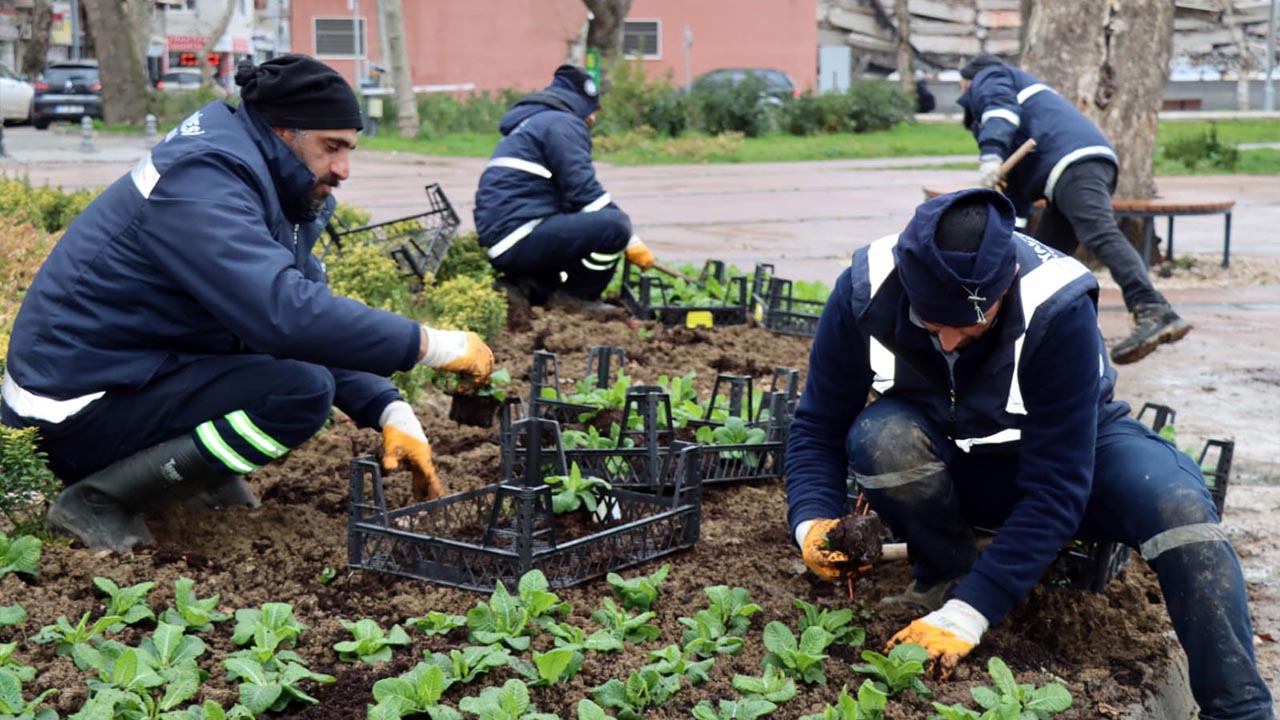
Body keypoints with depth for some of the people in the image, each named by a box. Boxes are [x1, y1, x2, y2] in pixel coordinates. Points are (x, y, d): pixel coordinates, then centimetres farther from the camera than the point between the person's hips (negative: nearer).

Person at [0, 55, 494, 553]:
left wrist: (391, 411, -5)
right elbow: (287, 313, -37)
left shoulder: (261, 180, 6)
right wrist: (436, 345, -30)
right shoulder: (201, 185, -23)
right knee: (304, 389, -24)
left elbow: (310, 316, 8)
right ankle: (98, 499, -13)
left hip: (134, 368, 9)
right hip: (77, 409, -9)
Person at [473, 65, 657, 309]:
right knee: (615, 224, -21)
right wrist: (631, 242, -6)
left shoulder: (526, 125, 28)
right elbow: (584, 191, -12)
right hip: (520, 240, -10)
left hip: (498, 244, 10)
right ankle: (575, 299, -3)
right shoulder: (562, 123, -3)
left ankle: (535, 288, 10)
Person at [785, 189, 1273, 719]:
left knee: (1177, 506, -32)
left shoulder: (1058, 310, -34)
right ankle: (943, 573, -5)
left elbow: (1056, 488, -33)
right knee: (880, 439, -33)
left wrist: (966, 615, -38)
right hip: (947, 459, 2)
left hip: (1067, 444, -1)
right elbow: (819, 426, -13)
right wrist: (813, 522, -33)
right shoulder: (866, 294, -26)